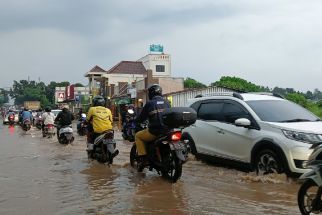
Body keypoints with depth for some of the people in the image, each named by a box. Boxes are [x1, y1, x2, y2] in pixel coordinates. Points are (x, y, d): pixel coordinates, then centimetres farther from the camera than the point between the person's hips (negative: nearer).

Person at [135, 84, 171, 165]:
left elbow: (141, 118, 2)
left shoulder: (149, 103, -4)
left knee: (138, 136, 18)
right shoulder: (166, 103, 9)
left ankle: (143, 158, 6)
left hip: (154, 132, -5)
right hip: (167, 131, 5)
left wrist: (135, 120, 23)